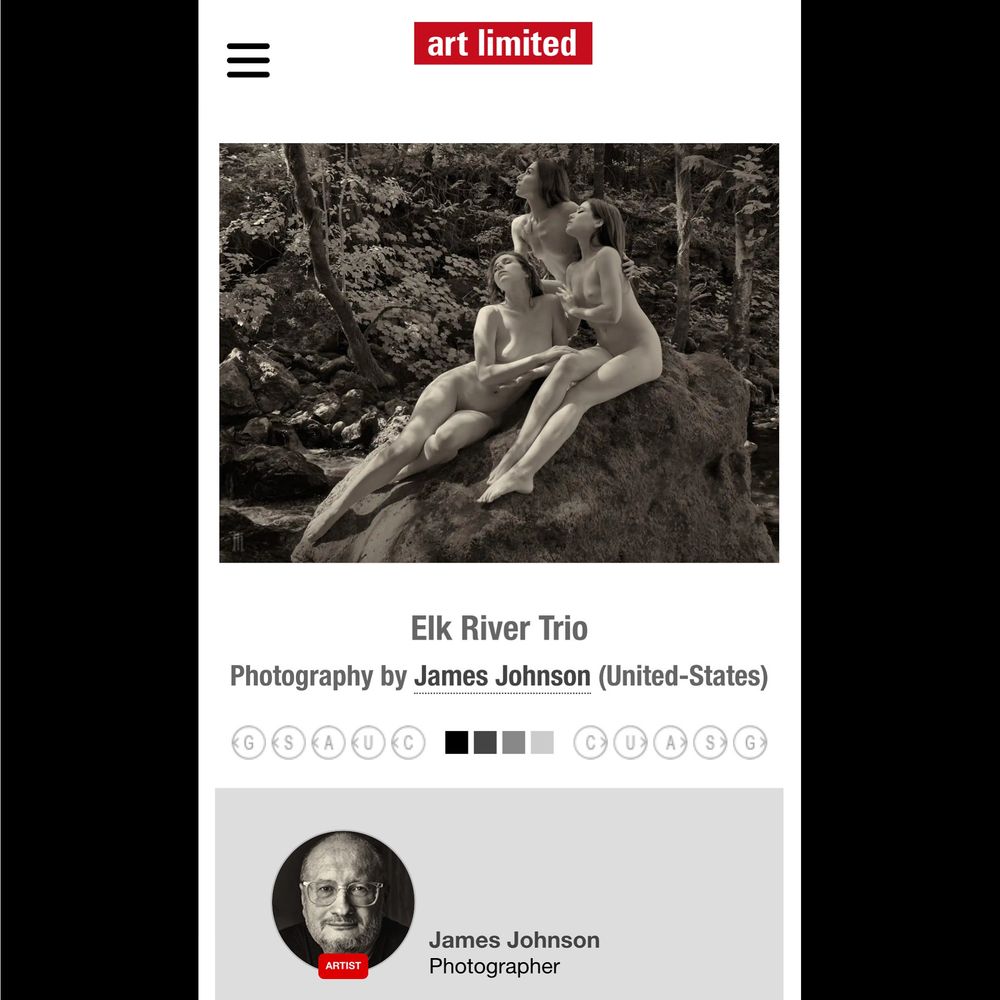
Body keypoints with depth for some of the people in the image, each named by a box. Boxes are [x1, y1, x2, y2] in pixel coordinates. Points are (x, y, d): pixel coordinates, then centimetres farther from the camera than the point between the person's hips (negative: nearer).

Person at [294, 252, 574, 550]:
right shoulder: (491, 314, -13)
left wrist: (524, 375, -17)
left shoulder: (551, 305, -3)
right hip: (459, 386, -2)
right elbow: (485, 375, -20)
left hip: (487, 413, 2)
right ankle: (326, 516, -24)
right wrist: (540, 358, -27)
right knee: (406, 445, -27)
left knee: (442, 443, -35)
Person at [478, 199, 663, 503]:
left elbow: (612, 313, -21)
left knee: (576, 398, -27)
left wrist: (577, 310, -6)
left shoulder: (607, 255, -14)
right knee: (567, 364, -27)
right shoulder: (573, 270, 11)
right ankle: (518, 450, -37)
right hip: (609, 352, 6)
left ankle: (521, 472, -36)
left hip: (642, 353, -6)